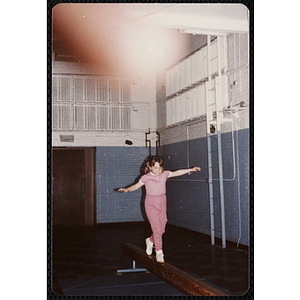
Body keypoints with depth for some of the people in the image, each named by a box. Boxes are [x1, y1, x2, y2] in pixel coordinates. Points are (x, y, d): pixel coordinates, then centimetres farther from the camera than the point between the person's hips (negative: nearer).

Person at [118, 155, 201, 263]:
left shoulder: (164, 174, 2)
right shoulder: (146, 178, -6)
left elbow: (177, 173, 14)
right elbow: (136, 186, 4)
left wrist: (191, 169, 15)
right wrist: (126, 189, -14)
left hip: (162, 204, 4)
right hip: (151, 205, -4)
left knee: (161, 230, 8)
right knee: (157, 229, -12)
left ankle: (150, 241, 38)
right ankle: (159, 252, -1)